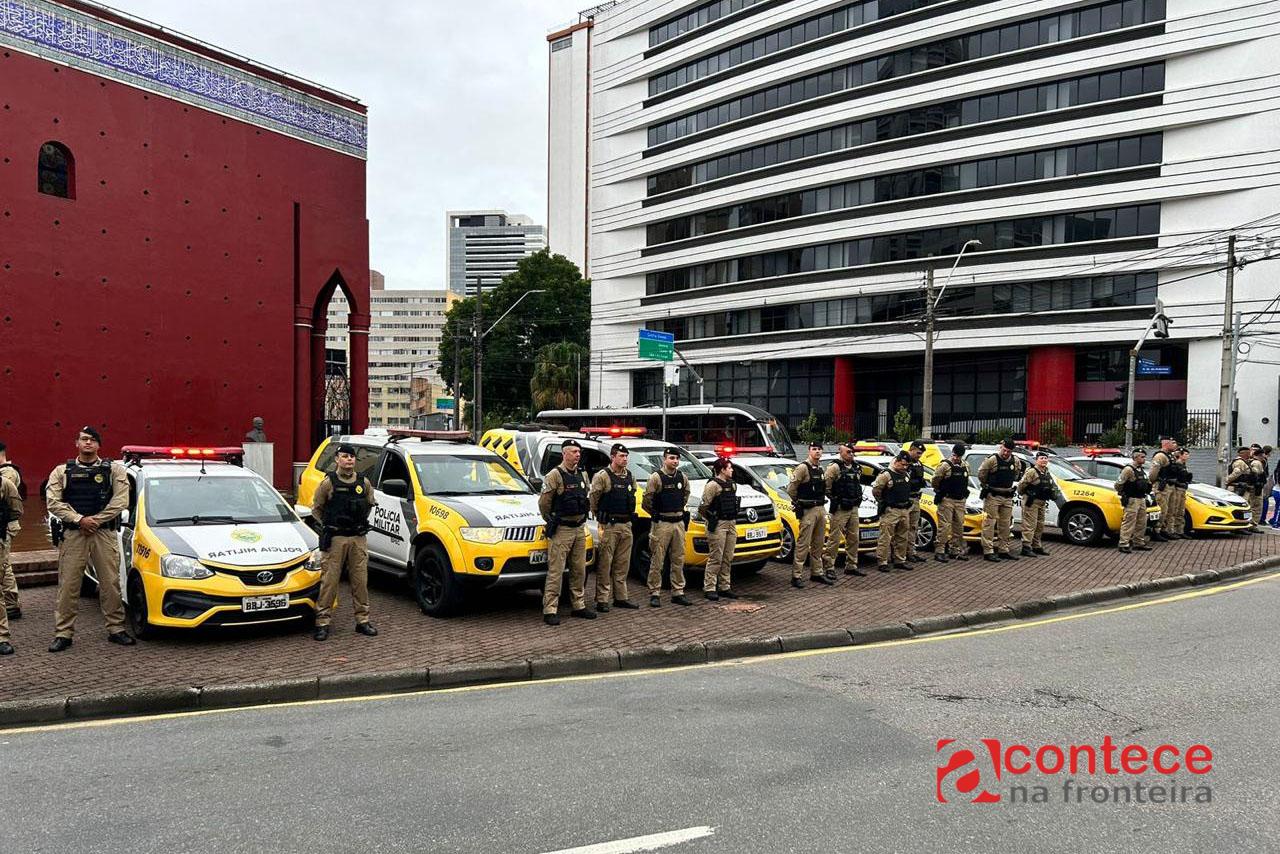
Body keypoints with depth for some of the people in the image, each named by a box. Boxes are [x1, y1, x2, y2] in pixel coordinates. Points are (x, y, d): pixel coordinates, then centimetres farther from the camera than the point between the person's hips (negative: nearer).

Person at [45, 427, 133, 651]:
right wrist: (79, 519, -12)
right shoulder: (62, 471, 10)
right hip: (72, 534, 1)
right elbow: (53, 502, 0)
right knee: (68, 585, 0)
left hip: (105, 533, 0)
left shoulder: (114, 470, 7)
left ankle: (116, 629, 10)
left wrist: (96, 520, -11)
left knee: (110, 583, 2)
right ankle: (63, 633, 8)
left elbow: (121, 500, -3)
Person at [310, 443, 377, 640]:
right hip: (335, 539, -3)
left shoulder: (364, 483, 7)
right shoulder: (328, 483, -3)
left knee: (360, 580, 7)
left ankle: (362, 620, 16)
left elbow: (370, 504, 23)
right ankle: (322, 622, 4)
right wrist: (328, 526, 4)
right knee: (329, 581, -2)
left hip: (358, 538, 3)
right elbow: (316, 508, 7)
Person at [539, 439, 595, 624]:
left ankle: (578, 606, 23)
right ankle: (550, 611, -4)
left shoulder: (582, 476, 12)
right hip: (562, 531, -7)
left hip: (579, 529, 7)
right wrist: (552, 522, 1)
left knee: (579, 570, 13)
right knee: (556, 571, -6)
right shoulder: (555, 475, -10)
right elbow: (543, 503, -9)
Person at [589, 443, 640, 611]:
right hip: (609, 526, -7)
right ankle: (602, 600, 1)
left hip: (626, 525, 7)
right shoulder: (602, 476, -9)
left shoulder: (630, 476, 12)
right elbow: (593, 500, -8)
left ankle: (621, 597, 20)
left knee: (623, 564, 12)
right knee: (605, 564, -4)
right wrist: (600, 519, -3)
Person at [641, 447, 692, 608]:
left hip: (679, 523, 6)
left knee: (678, 560, 10)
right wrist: (657, 514, 2)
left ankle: (678, 593, 18)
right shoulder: (656, 477, -10)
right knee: (657, 561, -1)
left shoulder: (682, 477, 8)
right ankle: (654, 594, 5)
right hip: (661, 524, -6)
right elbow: (646, 502, -8)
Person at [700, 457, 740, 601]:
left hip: (731, 524, 8)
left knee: (728, 558, 10)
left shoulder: (732, 484, 15)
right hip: (718, 524, -8)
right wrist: (711, 520, -7)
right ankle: (709, 588, -1)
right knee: (715, 558, -7)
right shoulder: (713, 485, -11)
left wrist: (734, 520, 17)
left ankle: (724, 587, 17)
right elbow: (704, 505, -14)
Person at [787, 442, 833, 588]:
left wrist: (821, 501, 15)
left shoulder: (820, 469, 14)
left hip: (821, 509, 8)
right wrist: (798, 503, -1)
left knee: (818, 544, 14)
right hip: (808, 511, -8)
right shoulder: (802, 468, -11)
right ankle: (796, 575, -3)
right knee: (803, 544, -7)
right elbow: (791, 489, -13)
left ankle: (817, 573, 23)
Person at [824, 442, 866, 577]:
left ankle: (851, 566, 21)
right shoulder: (835, 467, -11)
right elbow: (825, 485, -15)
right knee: (834, 539, -6)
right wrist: (834, 498, -7)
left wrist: (858, 498, 16)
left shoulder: (857, 468, 13)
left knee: (853, 538, 12)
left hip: (854, 508, 8)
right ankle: (829, 567, -1)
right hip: (840, 509, -8)